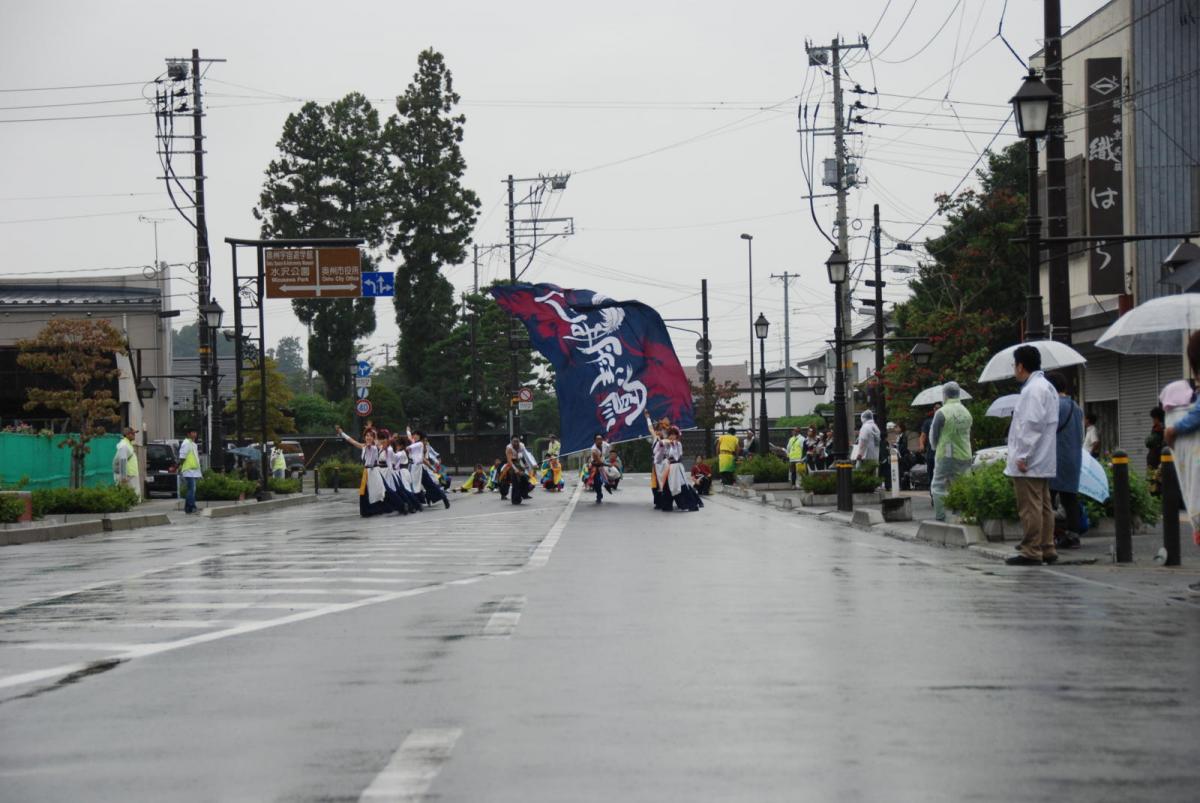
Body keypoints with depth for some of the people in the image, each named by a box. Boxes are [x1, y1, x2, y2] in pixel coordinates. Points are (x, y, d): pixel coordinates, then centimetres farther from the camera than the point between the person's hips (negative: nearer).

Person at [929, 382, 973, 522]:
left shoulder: (941, 413, -11)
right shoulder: (966, 413, 7)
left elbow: (933, 436, -2)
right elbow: (967, 434, 14)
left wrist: (936, 447, 16)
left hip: (946, 456, -5)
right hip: (965, 456, 5)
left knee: (938, 487, 4)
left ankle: (940, 519, -1)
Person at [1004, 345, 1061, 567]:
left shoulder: (1033, 389, -14)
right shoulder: (1047, 387, 18)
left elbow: (1032, 425, -21)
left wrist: (1023, 457, -19)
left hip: (1028, 464, -10)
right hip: (1044, 461, 11)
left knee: (1029, 507, -8)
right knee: (1043, 505, 12)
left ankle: (1031, 552, -8)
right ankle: (1047, 549, 16)